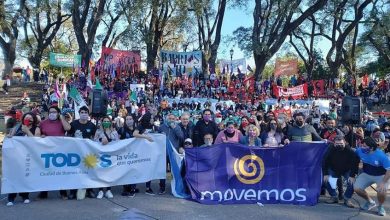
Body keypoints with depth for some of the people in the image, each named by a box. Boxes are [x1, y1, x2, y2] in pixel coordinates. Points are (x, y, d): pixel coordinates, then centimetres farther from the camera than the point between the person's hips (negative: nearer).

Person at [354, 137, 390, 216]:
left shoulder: (380, 155, -29)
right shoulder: (359, 150, -19)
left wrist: (383, 182, -31)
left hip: (381, 176, -4)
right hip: (366, 174, 4)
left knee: (381, 191, -29)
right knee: (357, 188, -14)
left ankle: (380, 206, 8)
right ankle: (370, 202, 19)